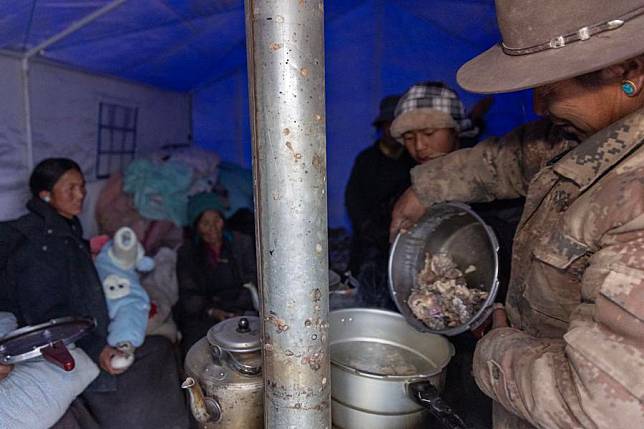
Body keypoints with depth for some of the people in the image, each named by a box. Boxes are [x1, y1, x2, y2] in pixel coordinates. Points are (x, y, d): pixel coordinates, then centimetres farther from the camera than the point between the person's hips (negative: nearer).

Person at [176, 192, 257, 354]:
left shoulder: (242, 242, 13)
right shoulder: (186, 252, 14)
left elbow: (252, 282, 5)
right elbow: (187, 295, 5)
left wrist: (238, 311, -11)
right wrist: (212, 311, -14)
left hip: (241, 309, 0)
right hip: (202, 315, 0)